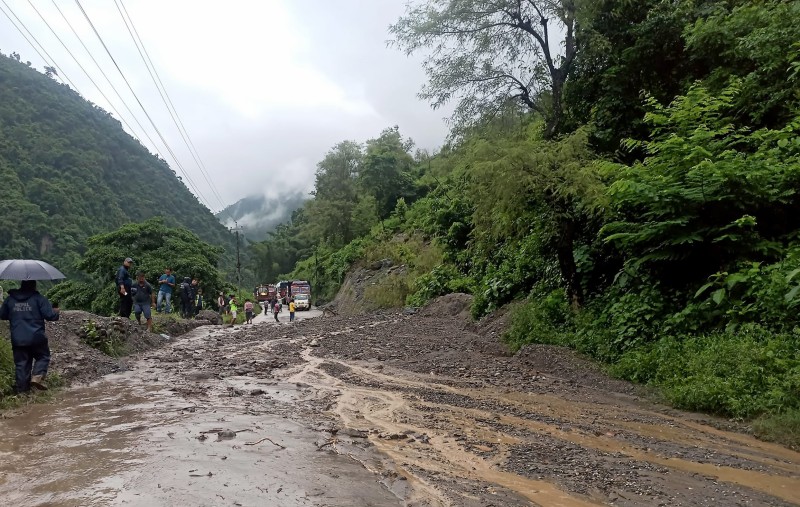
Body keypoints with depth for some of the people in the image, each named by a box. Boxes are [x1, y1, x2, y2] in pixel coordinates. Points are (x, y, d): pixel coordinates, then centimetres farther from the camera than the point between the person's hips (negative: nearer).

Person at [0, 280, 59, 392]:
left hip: (17, 340, 4)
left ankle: (22, 387, 11)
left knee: (21, 362, 11)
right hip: (36, 338, -4)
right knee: (43, 357, 13)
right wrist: (55, 311, 10)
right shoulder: (39, 298, -7)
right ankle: (37, 377, -8)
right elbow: (50, 315, -12)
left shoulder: (9, 299, 7)